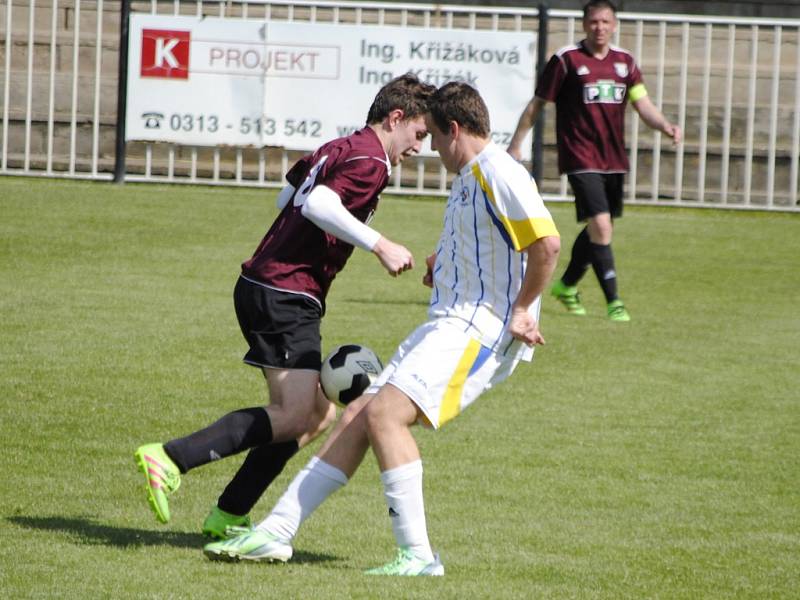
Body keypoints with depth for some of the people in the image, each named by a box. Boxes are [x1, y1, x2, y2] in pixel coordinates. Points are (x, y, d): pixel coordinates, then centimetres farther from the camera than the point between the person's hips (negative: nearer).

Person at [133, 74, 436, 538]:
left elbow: (290, 196, 29)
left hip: (263, 287, 11)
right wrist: (379, 245, -24)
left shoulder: (340, 149, 19)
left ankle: (229, 516, 11)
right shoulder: (371, 161, -10)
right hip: (286, 295, -11)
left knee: (318, 415, 13)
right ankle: (169, 461, -23)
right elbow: (317, 204, -25)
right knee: (294, 417, -16)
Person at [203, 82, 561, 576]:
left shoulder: (497, 172, -12)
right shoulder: (469, 178, 20)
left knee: (385, 411, -24)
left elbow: (547, 243, -21)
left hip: (478, 329, -10)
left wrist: (520, 311, -15)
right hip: (448, 325, 10)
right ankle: (276, 532, 7)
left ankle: (418, 555, -22)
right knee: (357, 417, 5)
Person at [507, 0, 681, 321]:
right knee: (601, 226, -16)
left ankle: (567, 285, 37)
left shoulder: (625, 62, 8)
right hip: (581, 159, -6)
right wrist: (516, 144, 2)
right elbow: (536, 104, 1)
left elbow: (643, 104, 3)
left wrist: (666, 126, -17)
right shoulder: (565, 60, -6)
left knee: (599, 229, 15)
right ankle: (613, 301, -13)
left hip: (613, 160, 6)